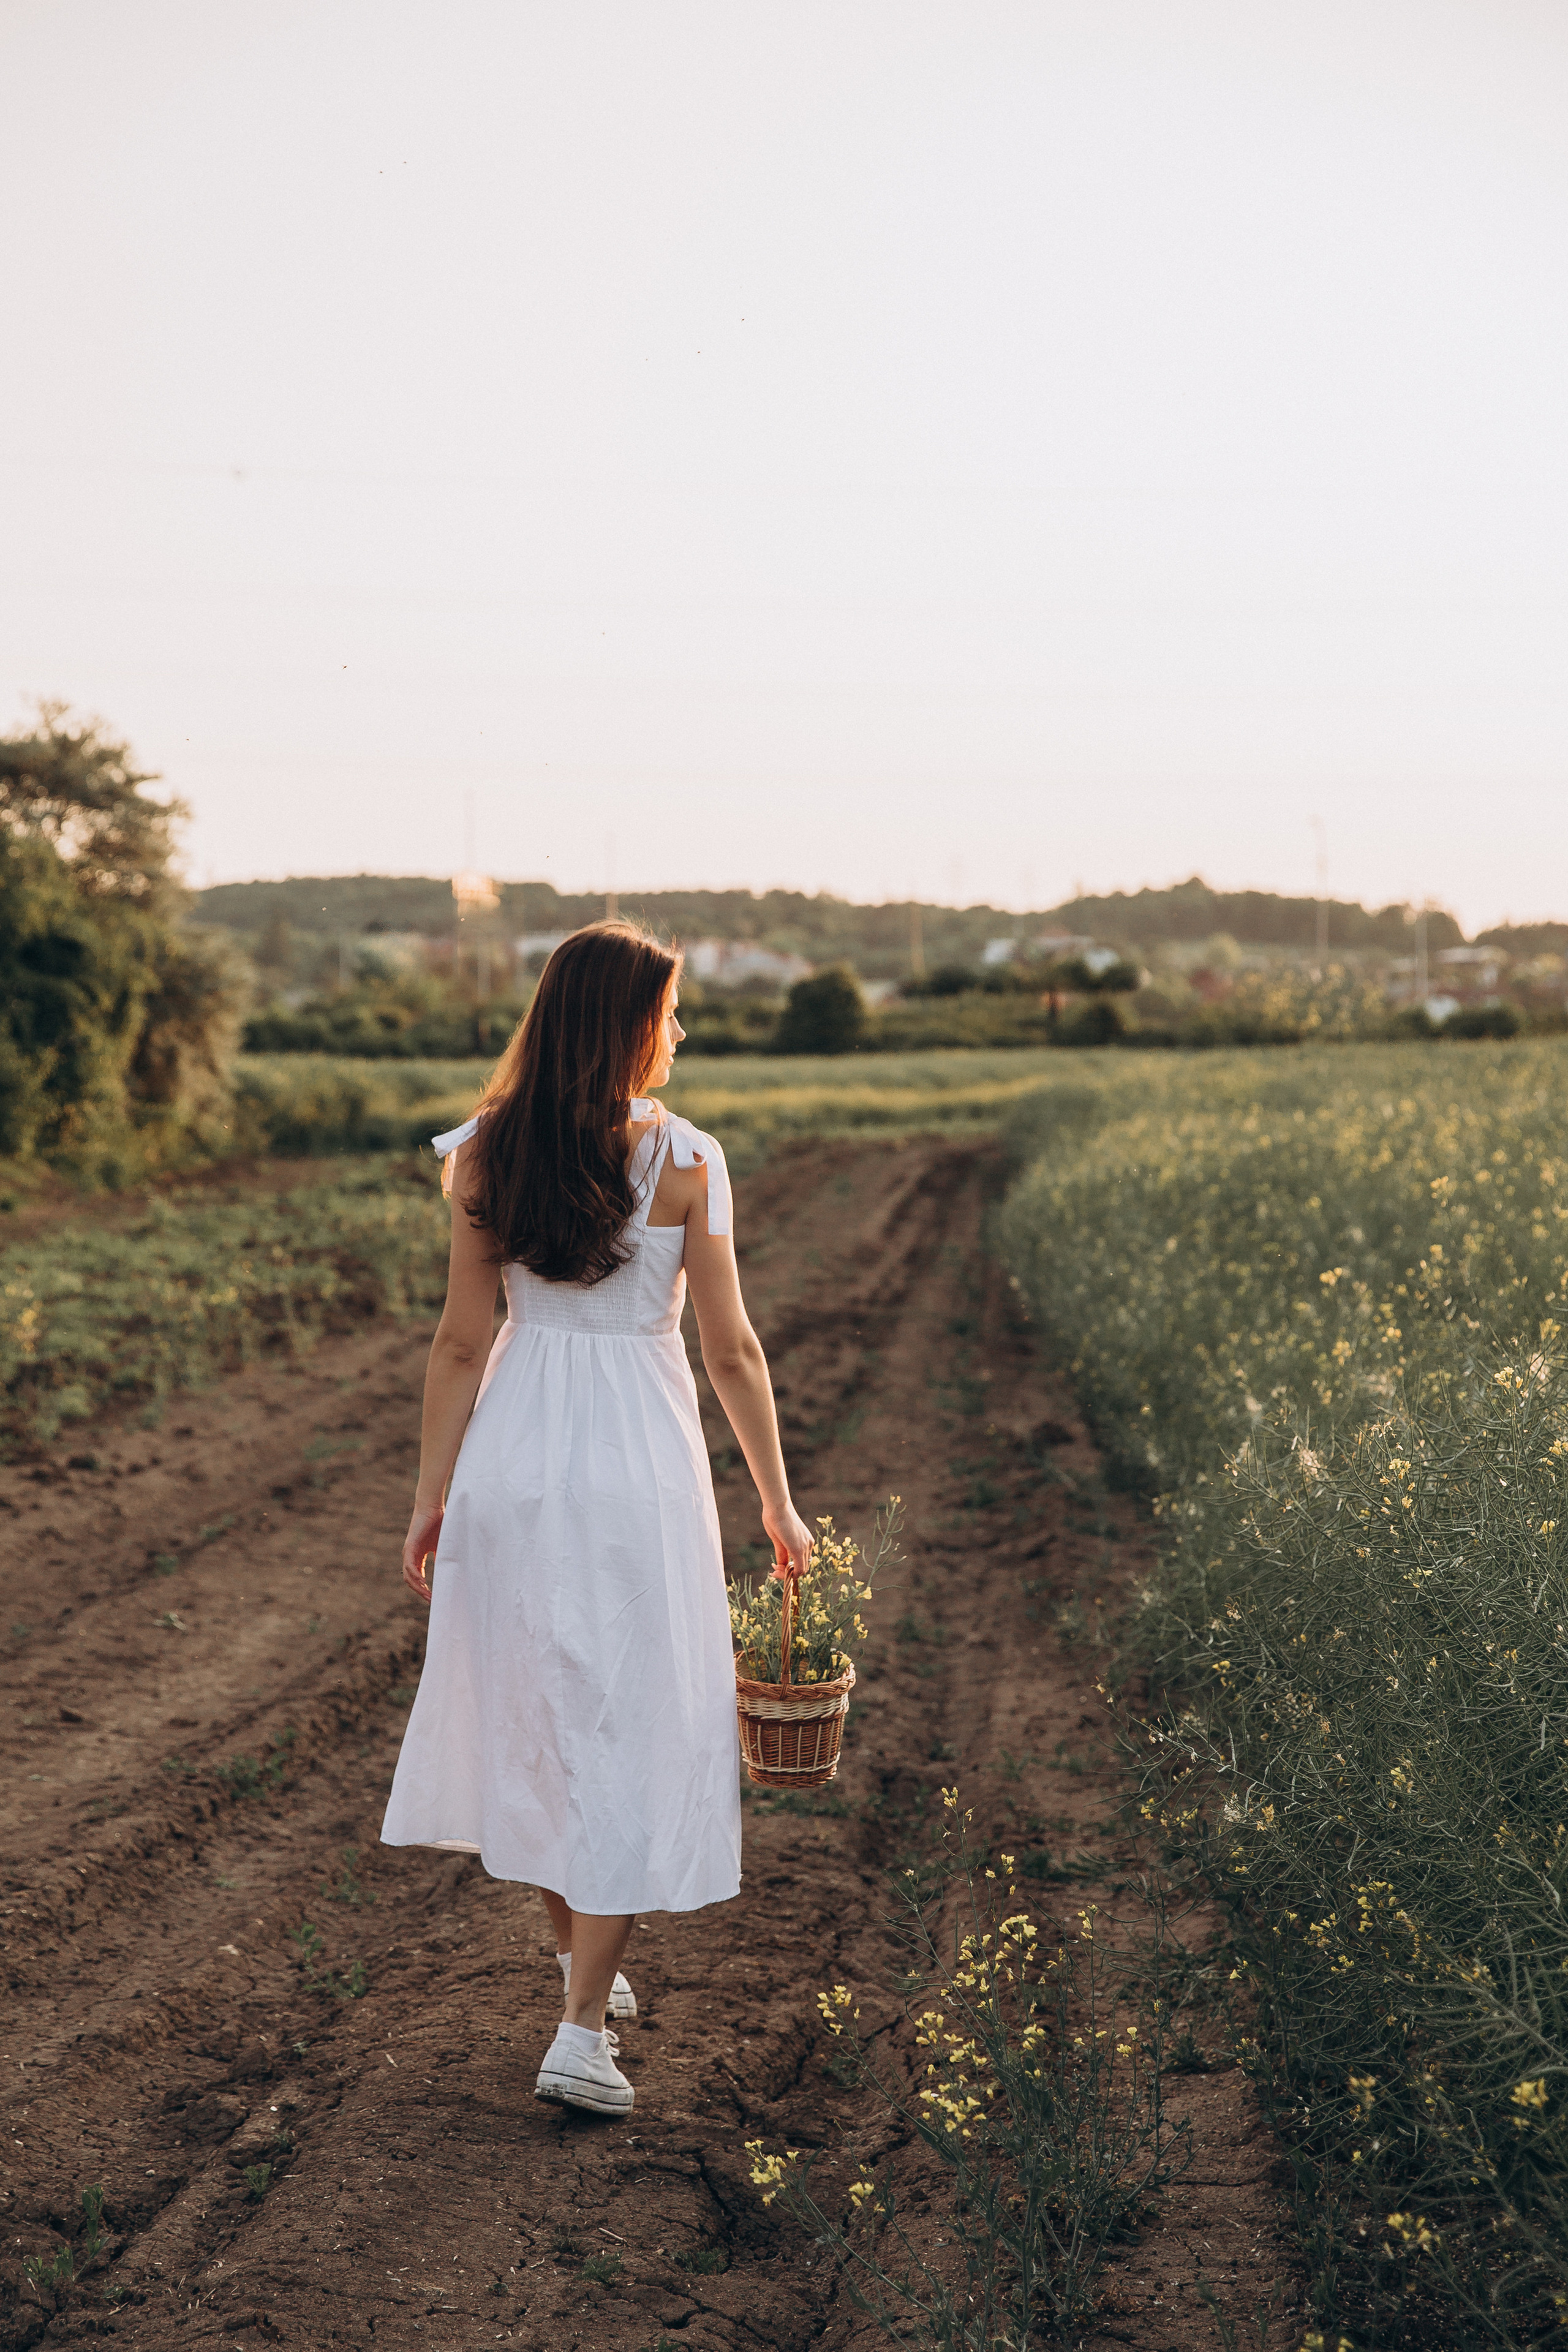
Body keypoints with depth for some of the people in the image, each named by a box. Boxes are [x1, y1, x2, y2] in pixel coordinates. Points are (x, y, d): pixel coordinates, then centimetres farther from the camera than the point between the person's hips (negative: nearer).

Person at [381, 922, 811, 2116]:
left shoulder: (486, 1157, -1)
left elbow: (463, 1342, 1)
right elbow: (732, 1352, -5)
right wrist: (779, 1505, 5)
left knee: (532, 1715, 19)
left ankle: (584, 1962, 35)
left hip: (511, 1463, 4)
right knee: (632, 1737, 4)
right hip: (638, 1467, -4)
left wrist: (431, 1495, 9)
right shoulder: (683, 1161, -10)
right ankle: (584, 2029, 1)